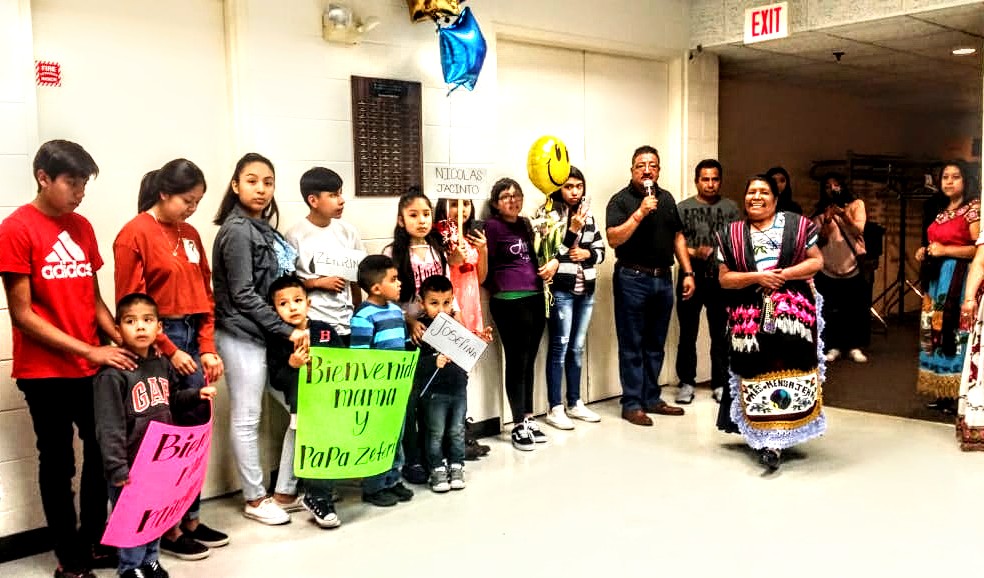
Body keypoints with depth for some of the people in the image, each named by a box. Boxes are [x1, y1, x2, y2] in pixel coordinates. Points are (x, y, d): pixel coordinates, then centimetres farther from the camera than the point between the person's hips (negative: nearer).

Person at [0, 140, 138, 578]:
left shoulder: (81, 227, 8)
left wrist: (123, 342, -3)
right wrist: (88, 350, -17)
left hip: (92, 367, 6)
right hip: (45, 372, -6)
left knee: (103, 453, 13)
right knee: (58, 462, 7)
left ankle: (93, 542, 31)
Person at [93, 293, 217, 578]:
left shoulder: (162, 363, 4)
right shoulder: (112, 373, -19)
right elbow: (109, 428, -21)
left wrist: (197, 394, 3)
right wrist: (116, 468, -23)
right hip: (130, 463, -7)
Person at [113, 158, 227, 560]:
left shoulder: (190, 235, 12)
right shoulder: (134, 235, -9)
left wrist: (207, 347, 5)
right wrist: (170, 351, -11)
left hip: (193, 341, 7)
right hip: (159, 343, -7)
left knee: (195, 431, 9)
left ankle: (191, 519, 21)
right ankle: (169, 530, 11)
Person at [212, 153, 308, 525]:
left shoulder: (263, 229, 14)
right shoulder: (237, 231, -12)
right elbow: (243, 295, -16)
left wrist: (289, 330, 7)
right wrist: (287, 331, -15)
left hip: (269, 335, 9)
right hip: (243, 336, -9)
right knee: (247, 418, 2)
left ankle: (285, 492, 18)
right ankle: (255, 499, 14)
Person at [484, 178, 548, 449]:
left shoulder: (525, 224, 15)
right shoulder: (492, 226, -5)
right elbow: (485, 266, -7)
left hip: (535, 298, 7)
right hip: (509, 302, -7)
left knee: (529, 361, 12)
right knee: (516, 361, -3)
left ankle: (529, 419, 21)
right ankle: (519, 426, 4)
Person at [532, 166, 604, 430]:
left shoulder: (587, 214, 12)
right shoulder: (547, 213, -6)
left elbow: (601, 250, 14)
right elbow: (549, 253, -15)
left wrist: (586, 253, -6)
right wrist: (573, 230, -21)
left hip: (586, 289, 6)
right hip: (560, 289, -6)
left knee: (577, 347, 13)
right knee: (559, 346, -3)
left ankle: (575, 403, 23)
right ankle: (555, 408, 4)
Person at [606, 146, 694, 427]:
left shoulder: (667, 198, 12)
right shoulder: (621, 200, -6)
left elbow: (678, 236, 16)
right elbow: (614, 239, -18)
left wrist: (687, 272, 10)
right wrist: (640, 213, -24)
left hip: (663, 279, 6)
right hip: (632, 279, -6)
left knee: (655, 344, 13)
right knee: (632, 345, 0)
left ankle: (651, 399, 23)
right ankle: (632, 404, 7)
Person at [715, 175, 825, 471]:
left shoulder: (796, 225, 7)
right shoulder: (731, 235, 9)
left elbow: (816, 261, 4)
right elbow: (724, 278, 5)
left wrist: (784, 274, -11)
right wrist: (756, 277, -11)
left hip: (791, 312, -1)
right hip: (749, 315, 1)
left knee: (788, 370, -6)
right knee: (756, 373, -1)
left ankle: (775, 438, 0)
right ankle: (766, 438, 9)